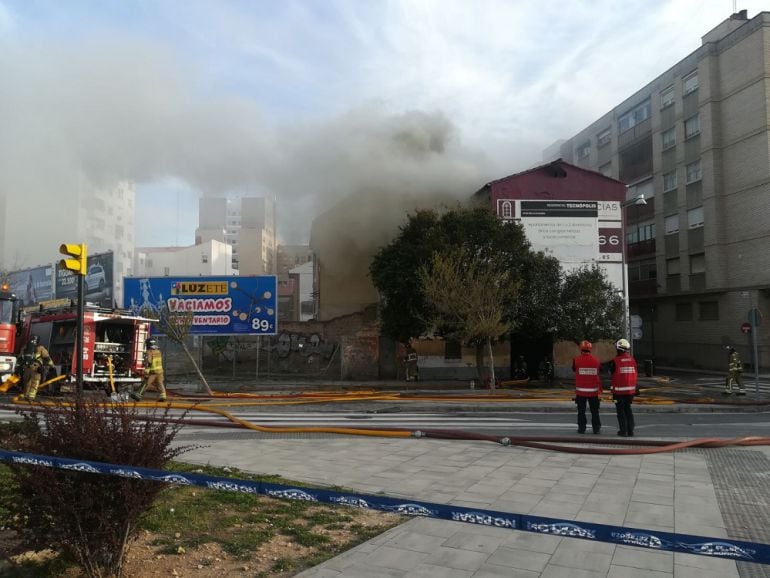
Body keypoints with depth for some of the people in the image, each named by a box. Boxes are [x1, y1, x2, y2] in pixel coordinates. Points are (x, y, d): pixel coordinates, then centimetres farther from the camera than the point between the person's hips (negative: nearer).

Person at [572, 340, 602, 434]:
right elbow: (599, 371, 8)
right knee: (594, 411, 12)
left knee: (581, 411, 9)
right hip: (594, 391, 1)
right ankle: (596, 428, 16)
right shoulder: (596, 360, -6)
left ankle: (581, 428, 10)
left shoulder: (576, 360, -10)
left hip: (580, 391, -1)